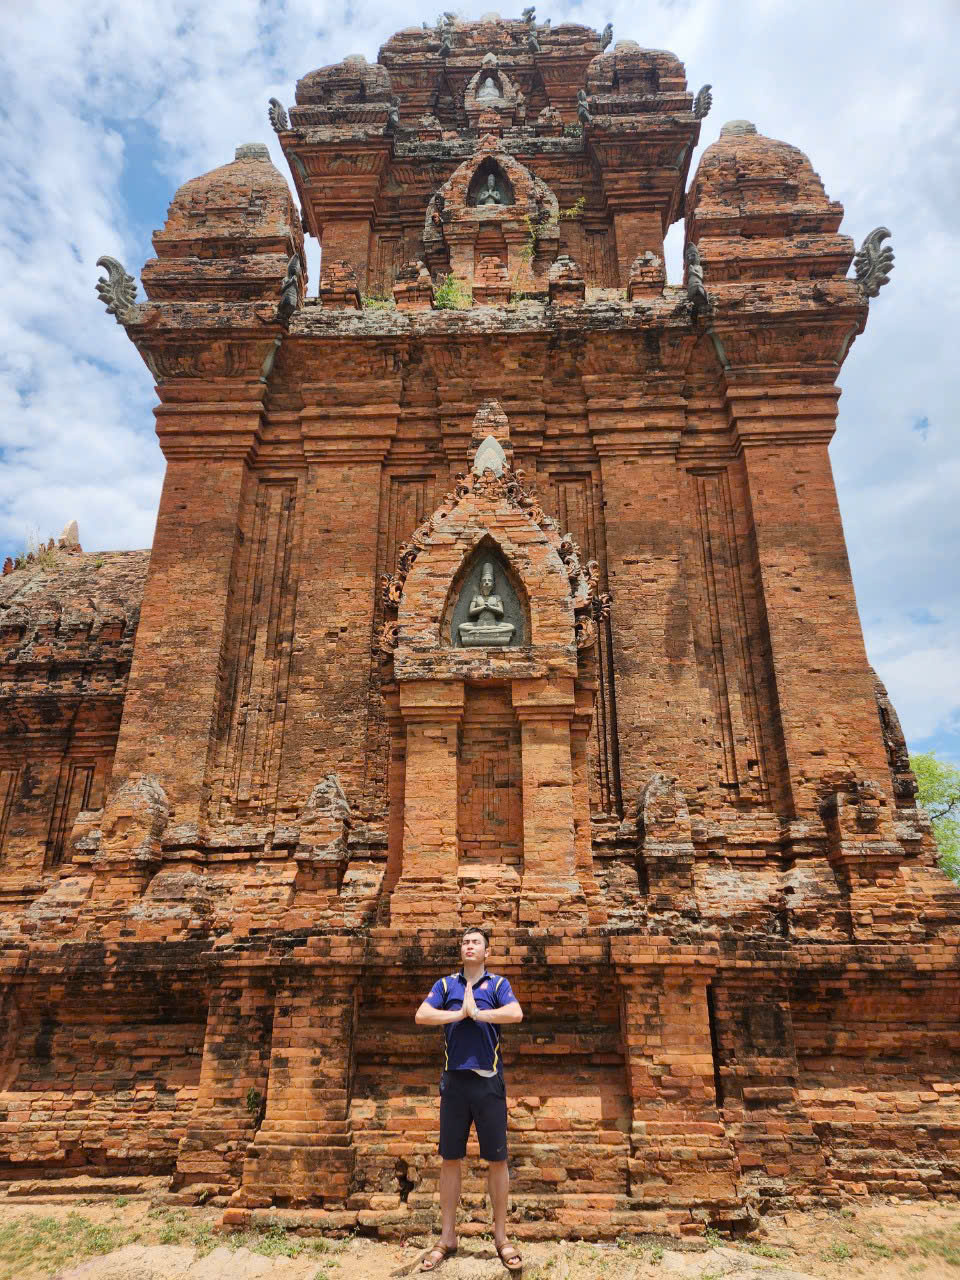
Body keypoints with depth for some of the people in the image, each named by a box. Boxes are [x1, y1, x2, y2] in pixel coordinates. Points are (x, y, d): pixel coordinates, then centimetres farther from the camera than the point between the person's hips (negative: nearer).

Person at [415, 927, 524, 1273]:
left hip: (489, 1079, -1)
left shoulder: (498, 984, 4)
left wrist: (476, 1012, -11)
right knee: (450, 1158, 7)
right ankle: (447, 1237, 19)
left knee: (497, 1159, 4)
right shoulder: (445, 985, 9)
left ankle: (501, 1237, 17)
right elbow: (421, 1016, -6)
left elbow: (516, 1013, -15)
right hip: (454, 1079, 2)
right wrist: (462, 1013, -10)